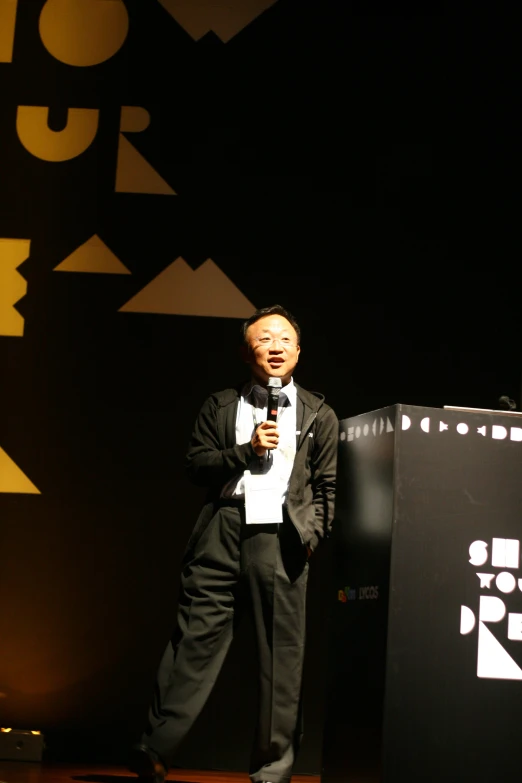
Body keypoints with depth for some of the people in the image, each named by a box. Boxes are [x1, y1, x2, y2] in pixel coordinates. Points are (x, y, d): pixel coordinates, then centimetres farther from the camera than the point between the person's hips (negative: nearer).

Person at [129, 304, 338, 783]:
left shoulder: (319, 415, 16)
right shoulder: (221, 406, 17)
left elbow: (326, 486, 12)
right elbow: (196, 466, 10)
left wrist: (313, 532, -1)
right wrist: (246, 450, -3)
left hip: (281, 535, 0)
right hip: (224, 528, 0)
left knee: (282, 653, 0)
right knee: (195, 638, -6)